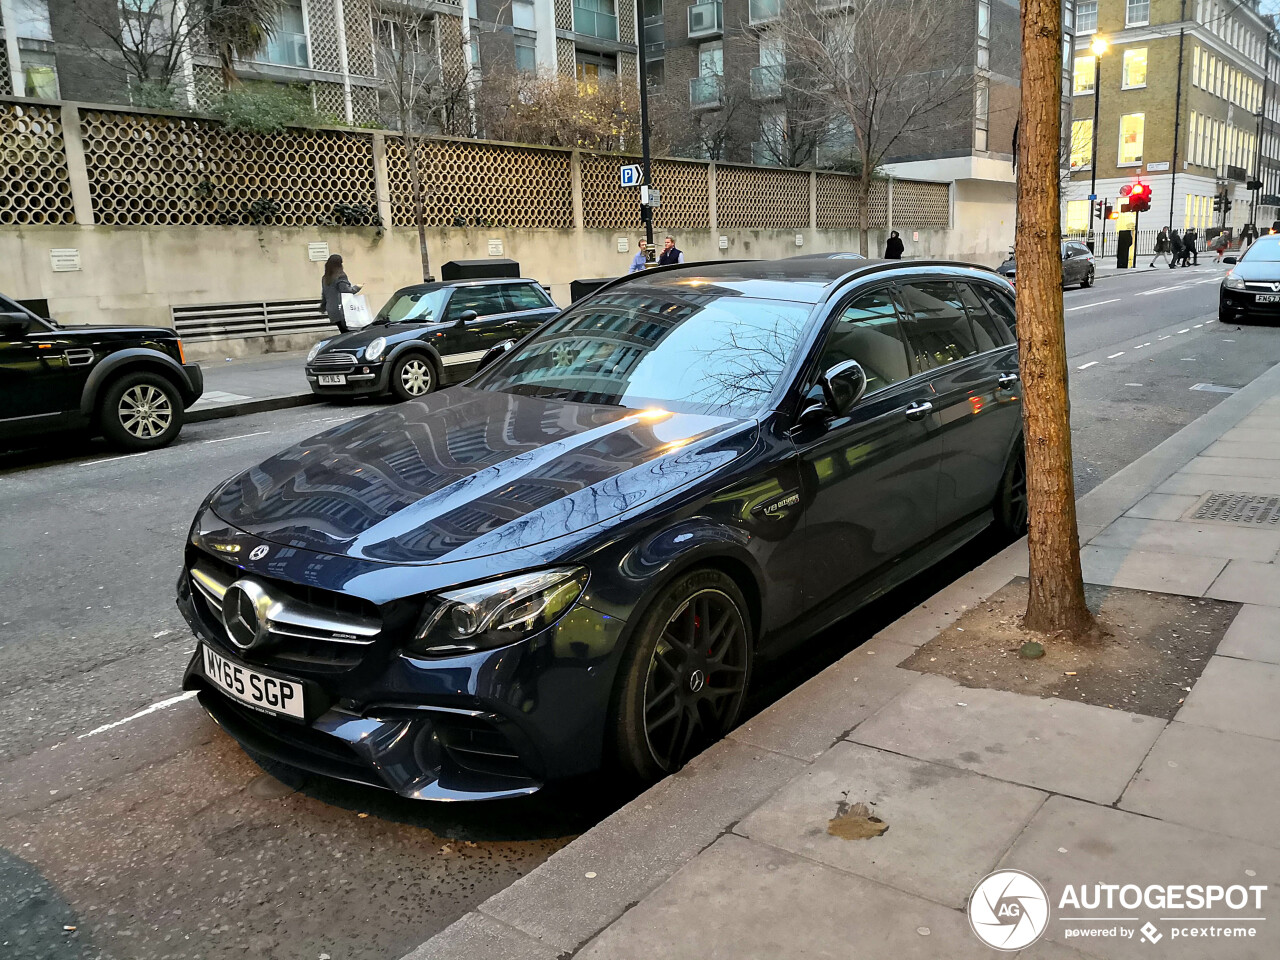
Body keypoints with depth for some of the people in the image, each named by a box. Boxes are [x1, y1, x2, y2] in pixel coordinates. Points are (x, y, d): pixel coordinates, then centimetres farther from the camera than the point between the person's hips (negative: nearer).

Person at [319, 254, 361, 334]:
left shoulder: (325, 278, 12)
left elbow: (324, 295, 18)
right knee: (349, 333, -9)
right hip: (340, 311, -8)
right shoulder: (340, 277, -11)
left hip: (331, 312, 8)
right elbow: (346, 290, -16)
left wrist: (323, 308, 29)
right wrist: (356, 287, 1)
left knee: (344, 333, 11)